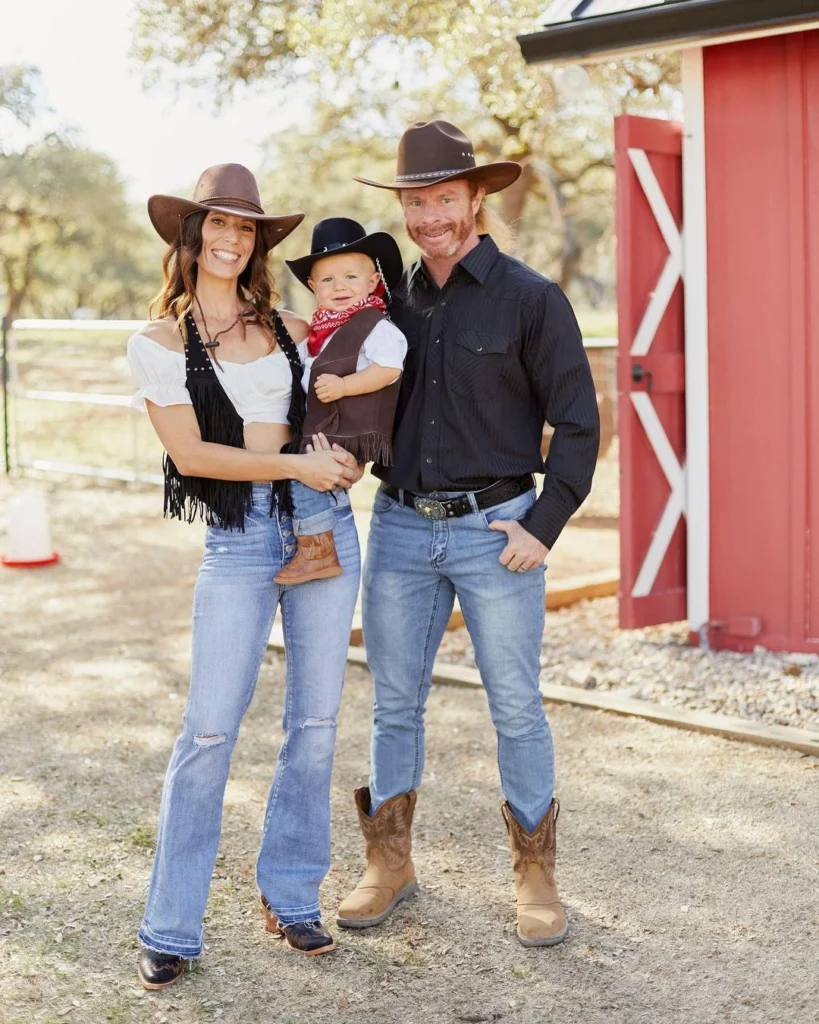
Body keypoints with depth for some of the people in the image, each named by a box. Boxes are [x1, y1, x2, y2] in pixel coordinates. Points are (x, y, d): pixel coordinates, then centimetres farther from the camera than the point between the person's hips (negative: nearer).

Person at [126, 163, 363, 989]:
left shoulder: (289, 327, 12)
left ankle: (290, 896, 21)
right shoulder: (158, 343, 2)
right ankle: (169, 931, 5)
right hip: (236, 539, -4)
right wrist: (296, 465, -11)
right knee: (210, 729, -7)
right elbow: (189, 453, -7)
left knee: (315, 722, 6)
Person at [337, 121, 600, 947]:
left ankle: (535, 874, 18)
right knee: (394, 702, 9)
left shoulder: (530, 299, -4)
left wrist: (544, 526, -11)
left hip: (496, 530, -4)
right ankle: (390, 864, 24)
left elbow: (577, 423, -3)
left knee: (516, 707, 3)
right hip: (400, 527, 4)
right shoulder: (391, 302, 9)